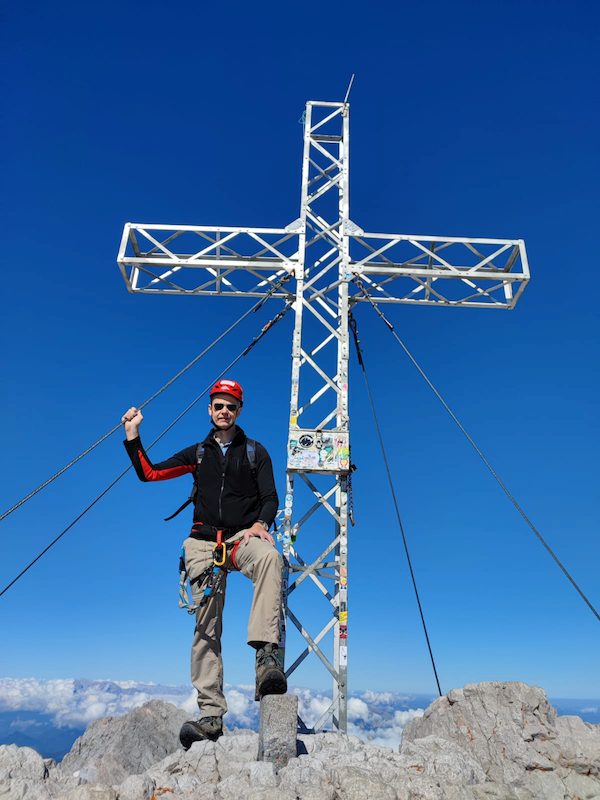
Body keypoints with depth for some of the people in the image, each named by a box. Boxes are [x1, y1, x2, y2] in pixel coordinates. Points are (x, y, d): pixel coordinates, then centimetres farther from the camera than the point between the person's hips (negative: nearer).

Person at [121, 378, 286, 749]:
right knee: (207, 628, -2)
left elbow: (271, 497, 3)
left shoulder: (255, 452, 12)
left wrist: (261, 524, -17)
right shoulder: (198, 454, 18)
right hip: (205, 542, 2)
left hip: (244, 537, -2)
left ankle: (268, 655, -44)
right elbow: (149, 473, 14)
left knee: (270, 558, -38)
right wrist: (132, 436, 6)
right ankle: (211, 715, 3)